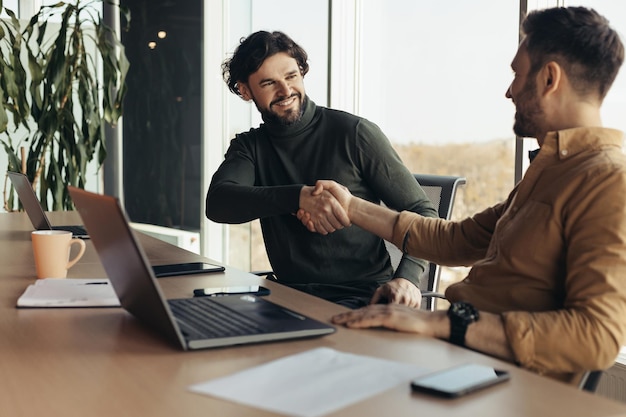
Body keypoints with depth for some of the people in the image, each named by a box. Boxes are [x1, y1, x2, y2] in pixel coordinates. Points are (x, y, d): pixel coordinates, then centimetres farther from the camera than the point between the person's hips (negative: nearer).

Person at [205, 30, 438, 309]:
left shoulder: (354, 133, -2)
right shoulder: (249, 147, 9)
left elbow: (422, 212, -1)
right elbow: (217, 203, -13)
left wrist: (406, 277, -21)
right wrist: (299, 197, -29)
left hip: (364, 296, -3)